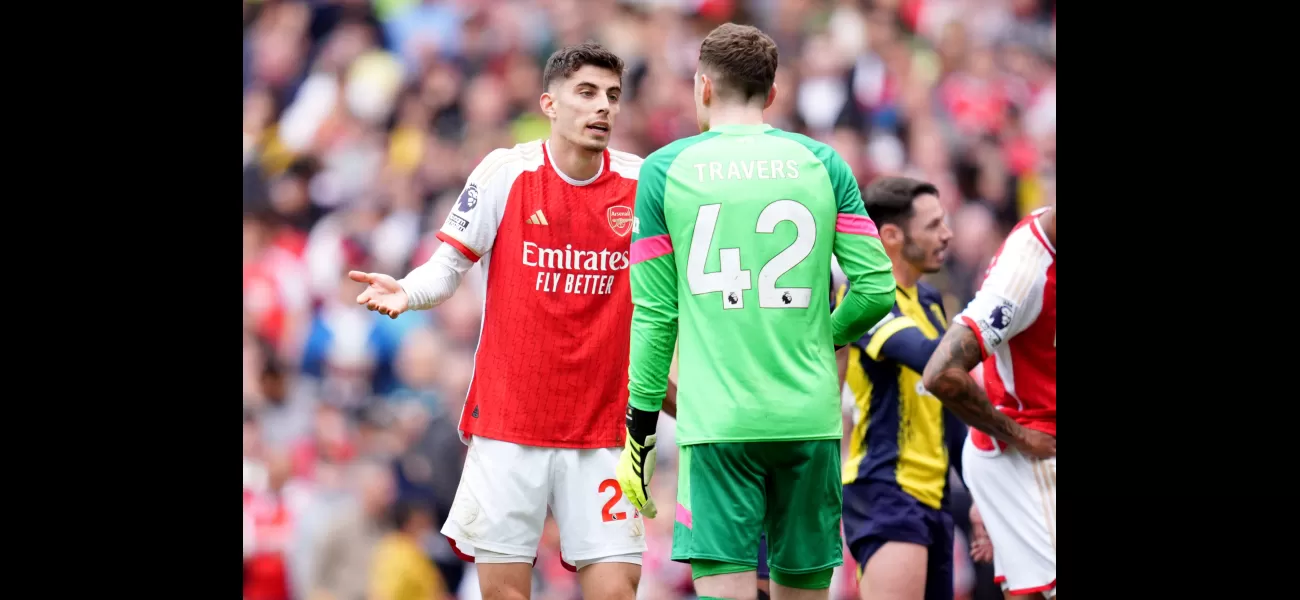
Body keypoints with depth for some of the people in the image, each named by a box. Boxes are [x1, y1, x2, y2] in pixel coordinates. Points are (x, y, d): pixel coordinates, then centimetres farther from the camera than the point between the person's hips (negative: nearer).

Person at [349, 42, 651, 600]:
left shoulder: (643, 184, 0)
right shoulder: (504, 173, -3)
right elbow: (448, 266, 3)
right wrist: (407, 292, -18)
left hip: (601, 427, 1)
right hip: (507, 422, -1)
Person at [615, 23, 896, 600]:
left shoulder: (665, 169, 4)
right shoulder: (820, 163, 7)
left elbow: (654, 312, 3)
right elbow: (877, 288, 2)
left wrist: (639, 432, 9)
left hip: (716, 418, -2)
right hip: (808, 417, 2)